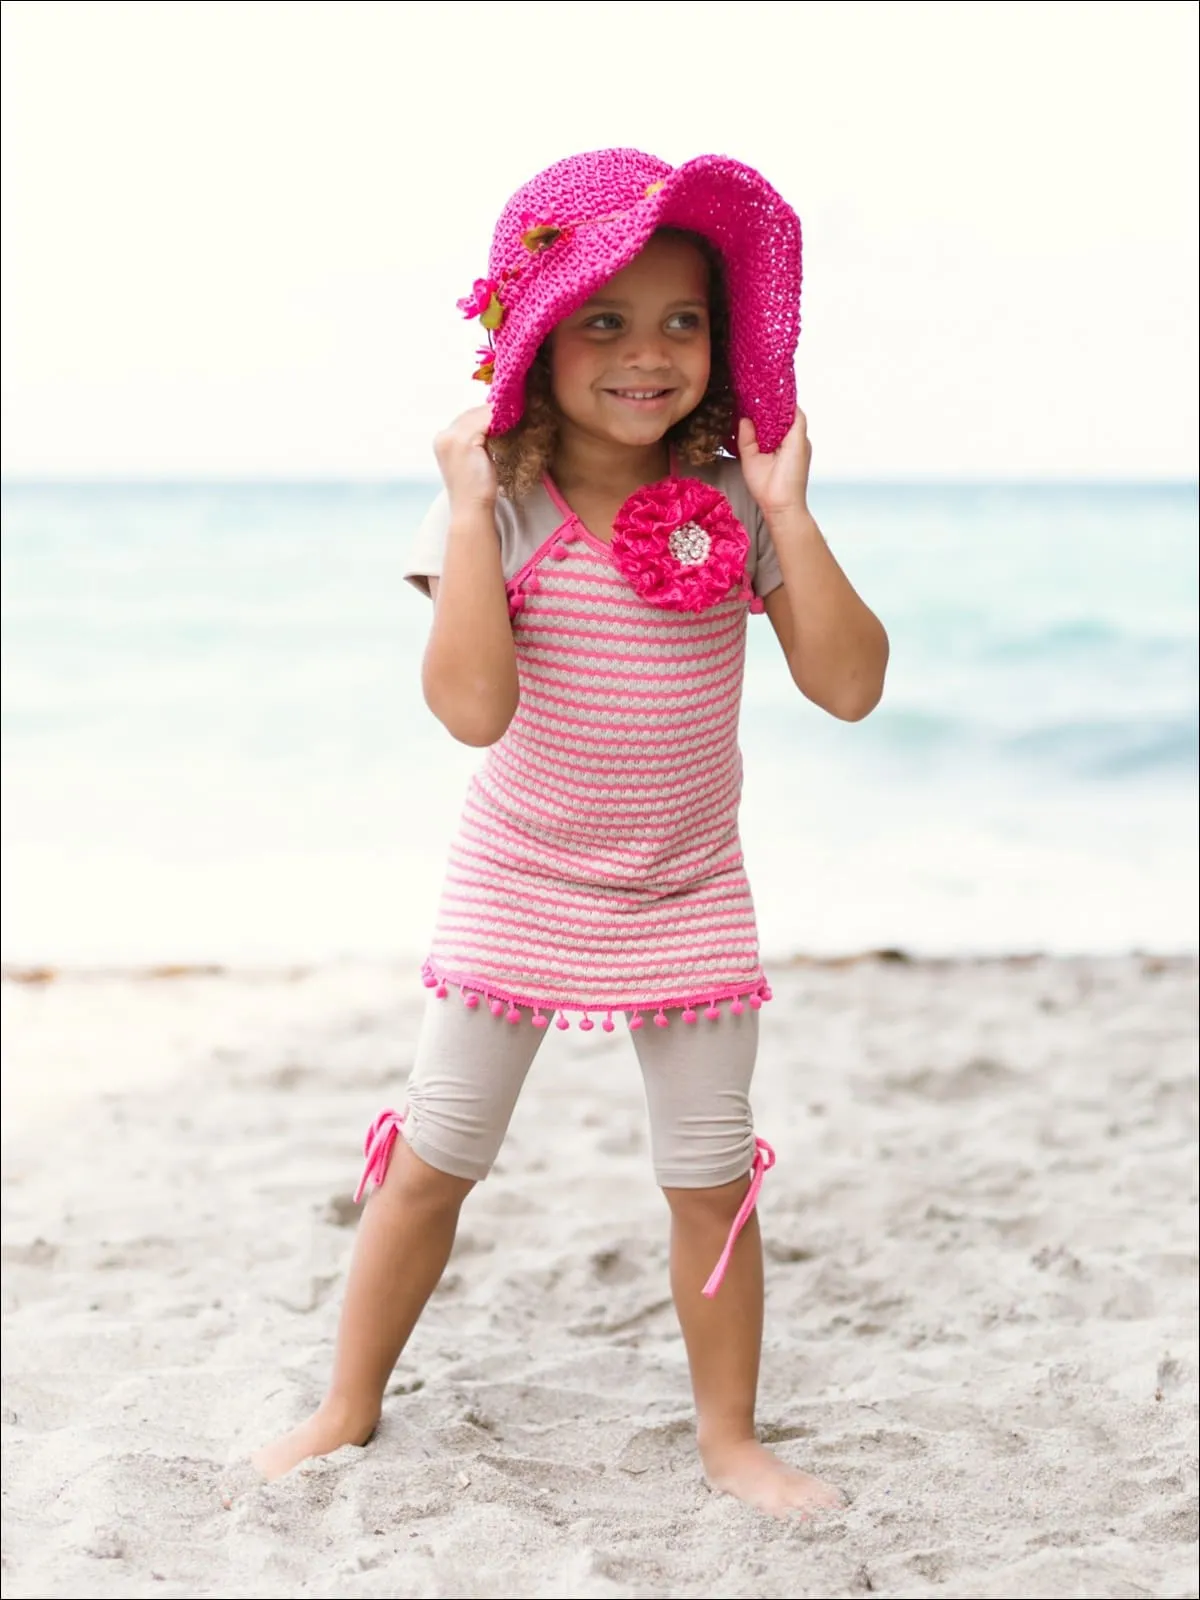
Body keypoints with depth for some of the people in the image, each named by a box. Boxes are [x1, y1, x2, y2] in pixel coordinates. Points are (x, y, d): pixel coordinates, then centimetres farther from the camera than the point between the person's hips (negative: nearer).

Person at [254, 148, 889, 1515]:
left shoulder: (732, 505, -7)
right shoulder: (497, 507, -14)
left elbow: (850, 684, -14)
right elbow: (472, 706, -27)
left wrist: (787, 514, -19)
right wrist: (470, 508, -27)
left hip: (688, 900, 2)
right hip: (516, 892, -1)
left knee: (712, 1182, 8)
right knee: (430, 1162, 9)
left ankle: (729, 1437, 26)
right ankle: (347, 1411, 28)